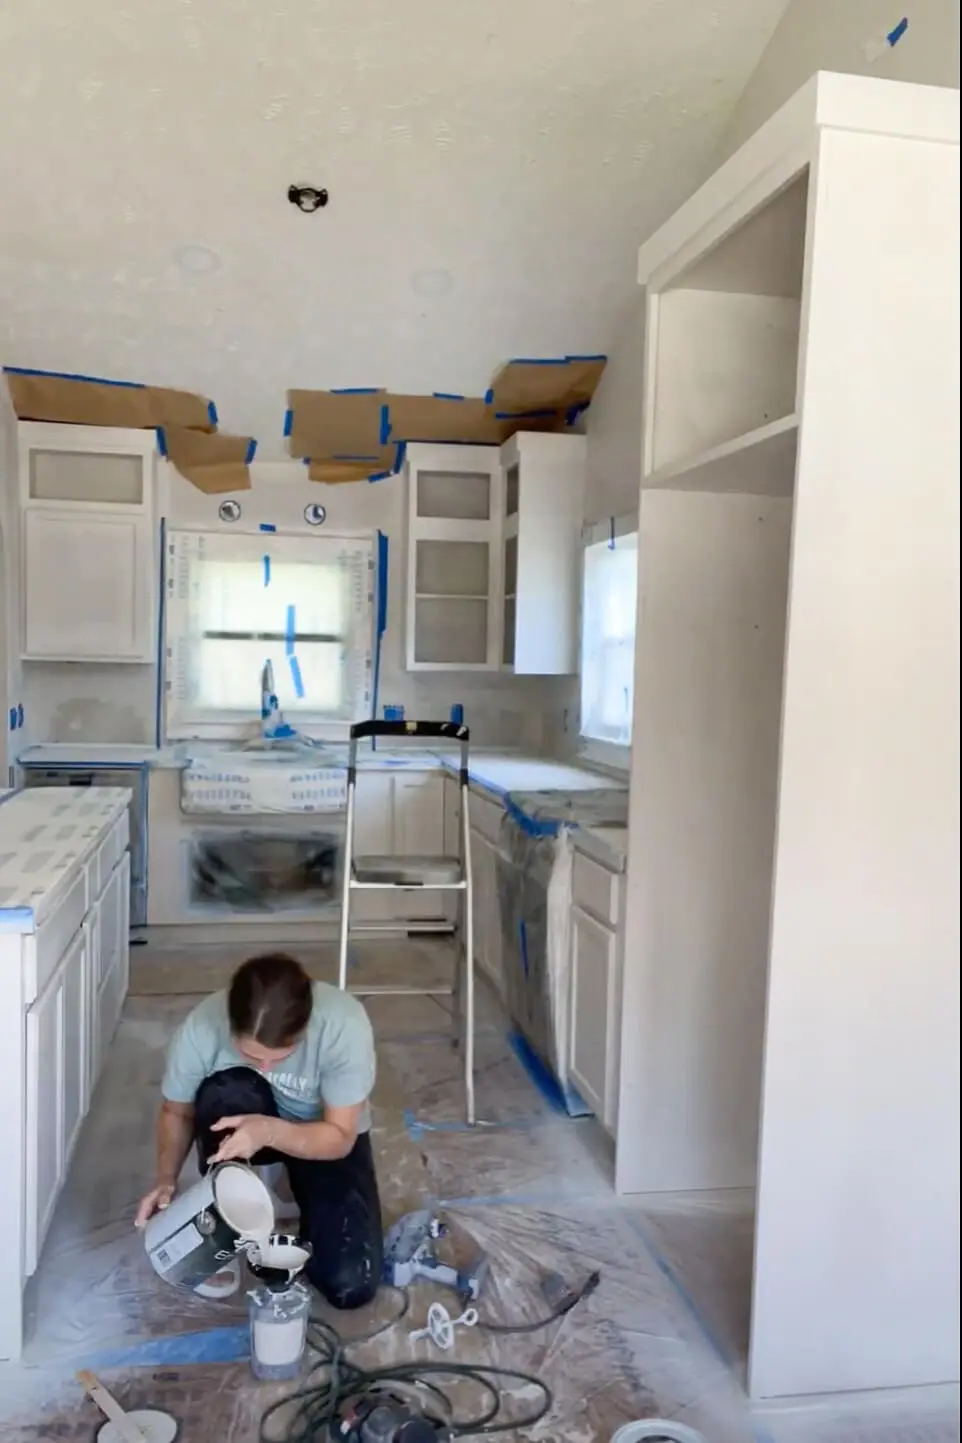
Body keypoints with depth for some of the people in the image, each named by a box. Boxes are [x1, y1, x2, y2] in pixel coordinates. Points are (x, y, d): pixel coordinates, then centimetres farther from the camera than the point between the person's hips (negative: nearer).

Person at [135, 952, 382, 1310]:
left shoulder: (344, 1024, -36)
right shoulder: (203, 1026, -30)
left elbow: (340, 1137, -28)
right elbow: (177, 1112, -11)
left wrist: (270, 1132, -44)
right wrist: (166, 1179, -28)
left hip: (324, 1136, -1)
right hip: (241, 1123, 2)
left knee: (350, 1287, -17)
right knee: (225, 1092, -36)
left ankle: (300, 1190, 11)